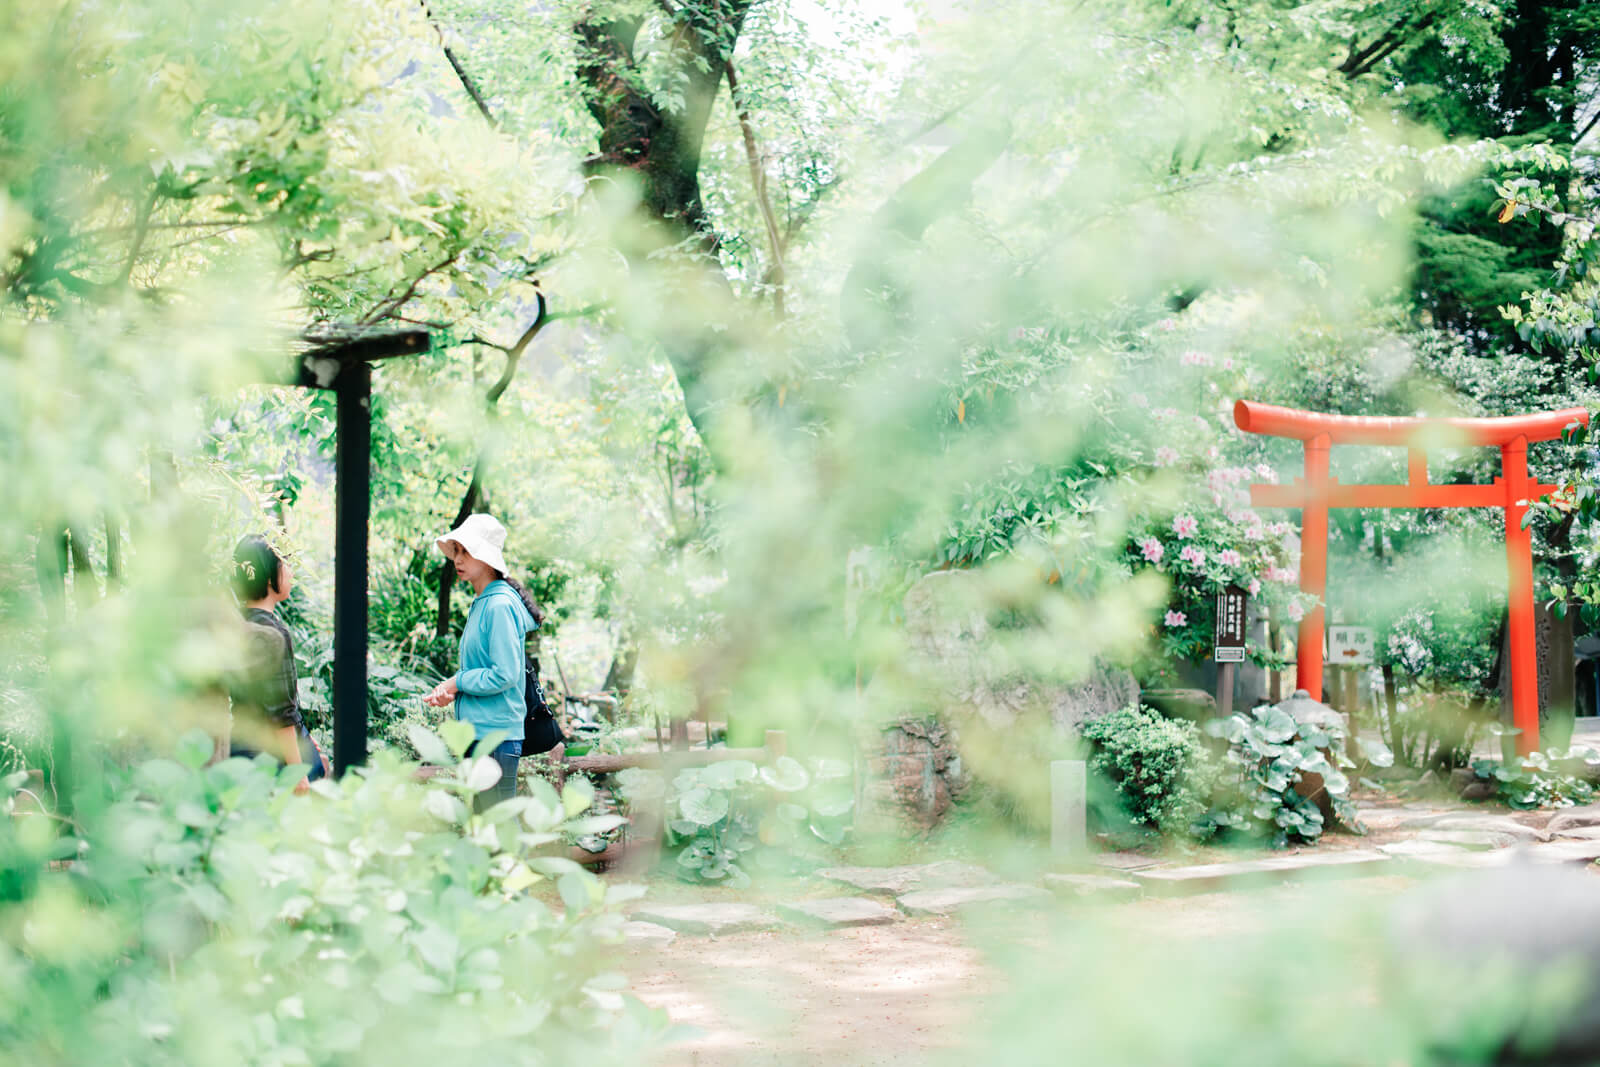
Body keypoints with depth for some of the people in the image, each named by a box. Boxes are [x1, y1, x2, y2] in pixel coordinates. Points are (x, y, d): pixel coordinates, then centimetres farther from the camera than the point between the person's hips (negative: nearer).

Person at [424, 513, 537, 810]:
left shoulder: (499, 605, -15)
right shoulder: (481, 604, 15)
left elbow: (505, 675, -20)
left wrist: (457, 682, -8)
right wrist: (451, 692, 4)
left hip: (497, 733, -10)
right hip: (477, 731, 10)